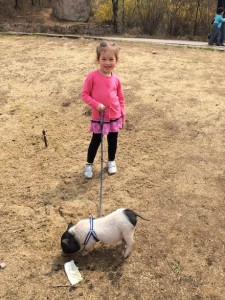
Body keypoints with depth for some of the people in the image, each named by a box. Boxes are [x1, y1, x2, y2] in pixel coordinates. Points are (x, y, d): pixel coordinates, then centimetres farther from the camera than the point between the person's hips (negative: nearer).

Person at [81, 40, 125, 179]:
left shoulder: (116, 79, -3)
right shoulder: (92, 76, -12)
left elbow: (121, 99, 6)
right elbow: (85, 94, -7)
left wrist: (122, 116, 8)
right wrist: (96, 105, -21)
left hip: (115, 117, 3)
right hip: (98, 118, -3)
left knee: (113, 141, 16)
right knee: (96, 141, 9)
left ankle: (111, 161, 39)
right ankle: (89, 164, 29)